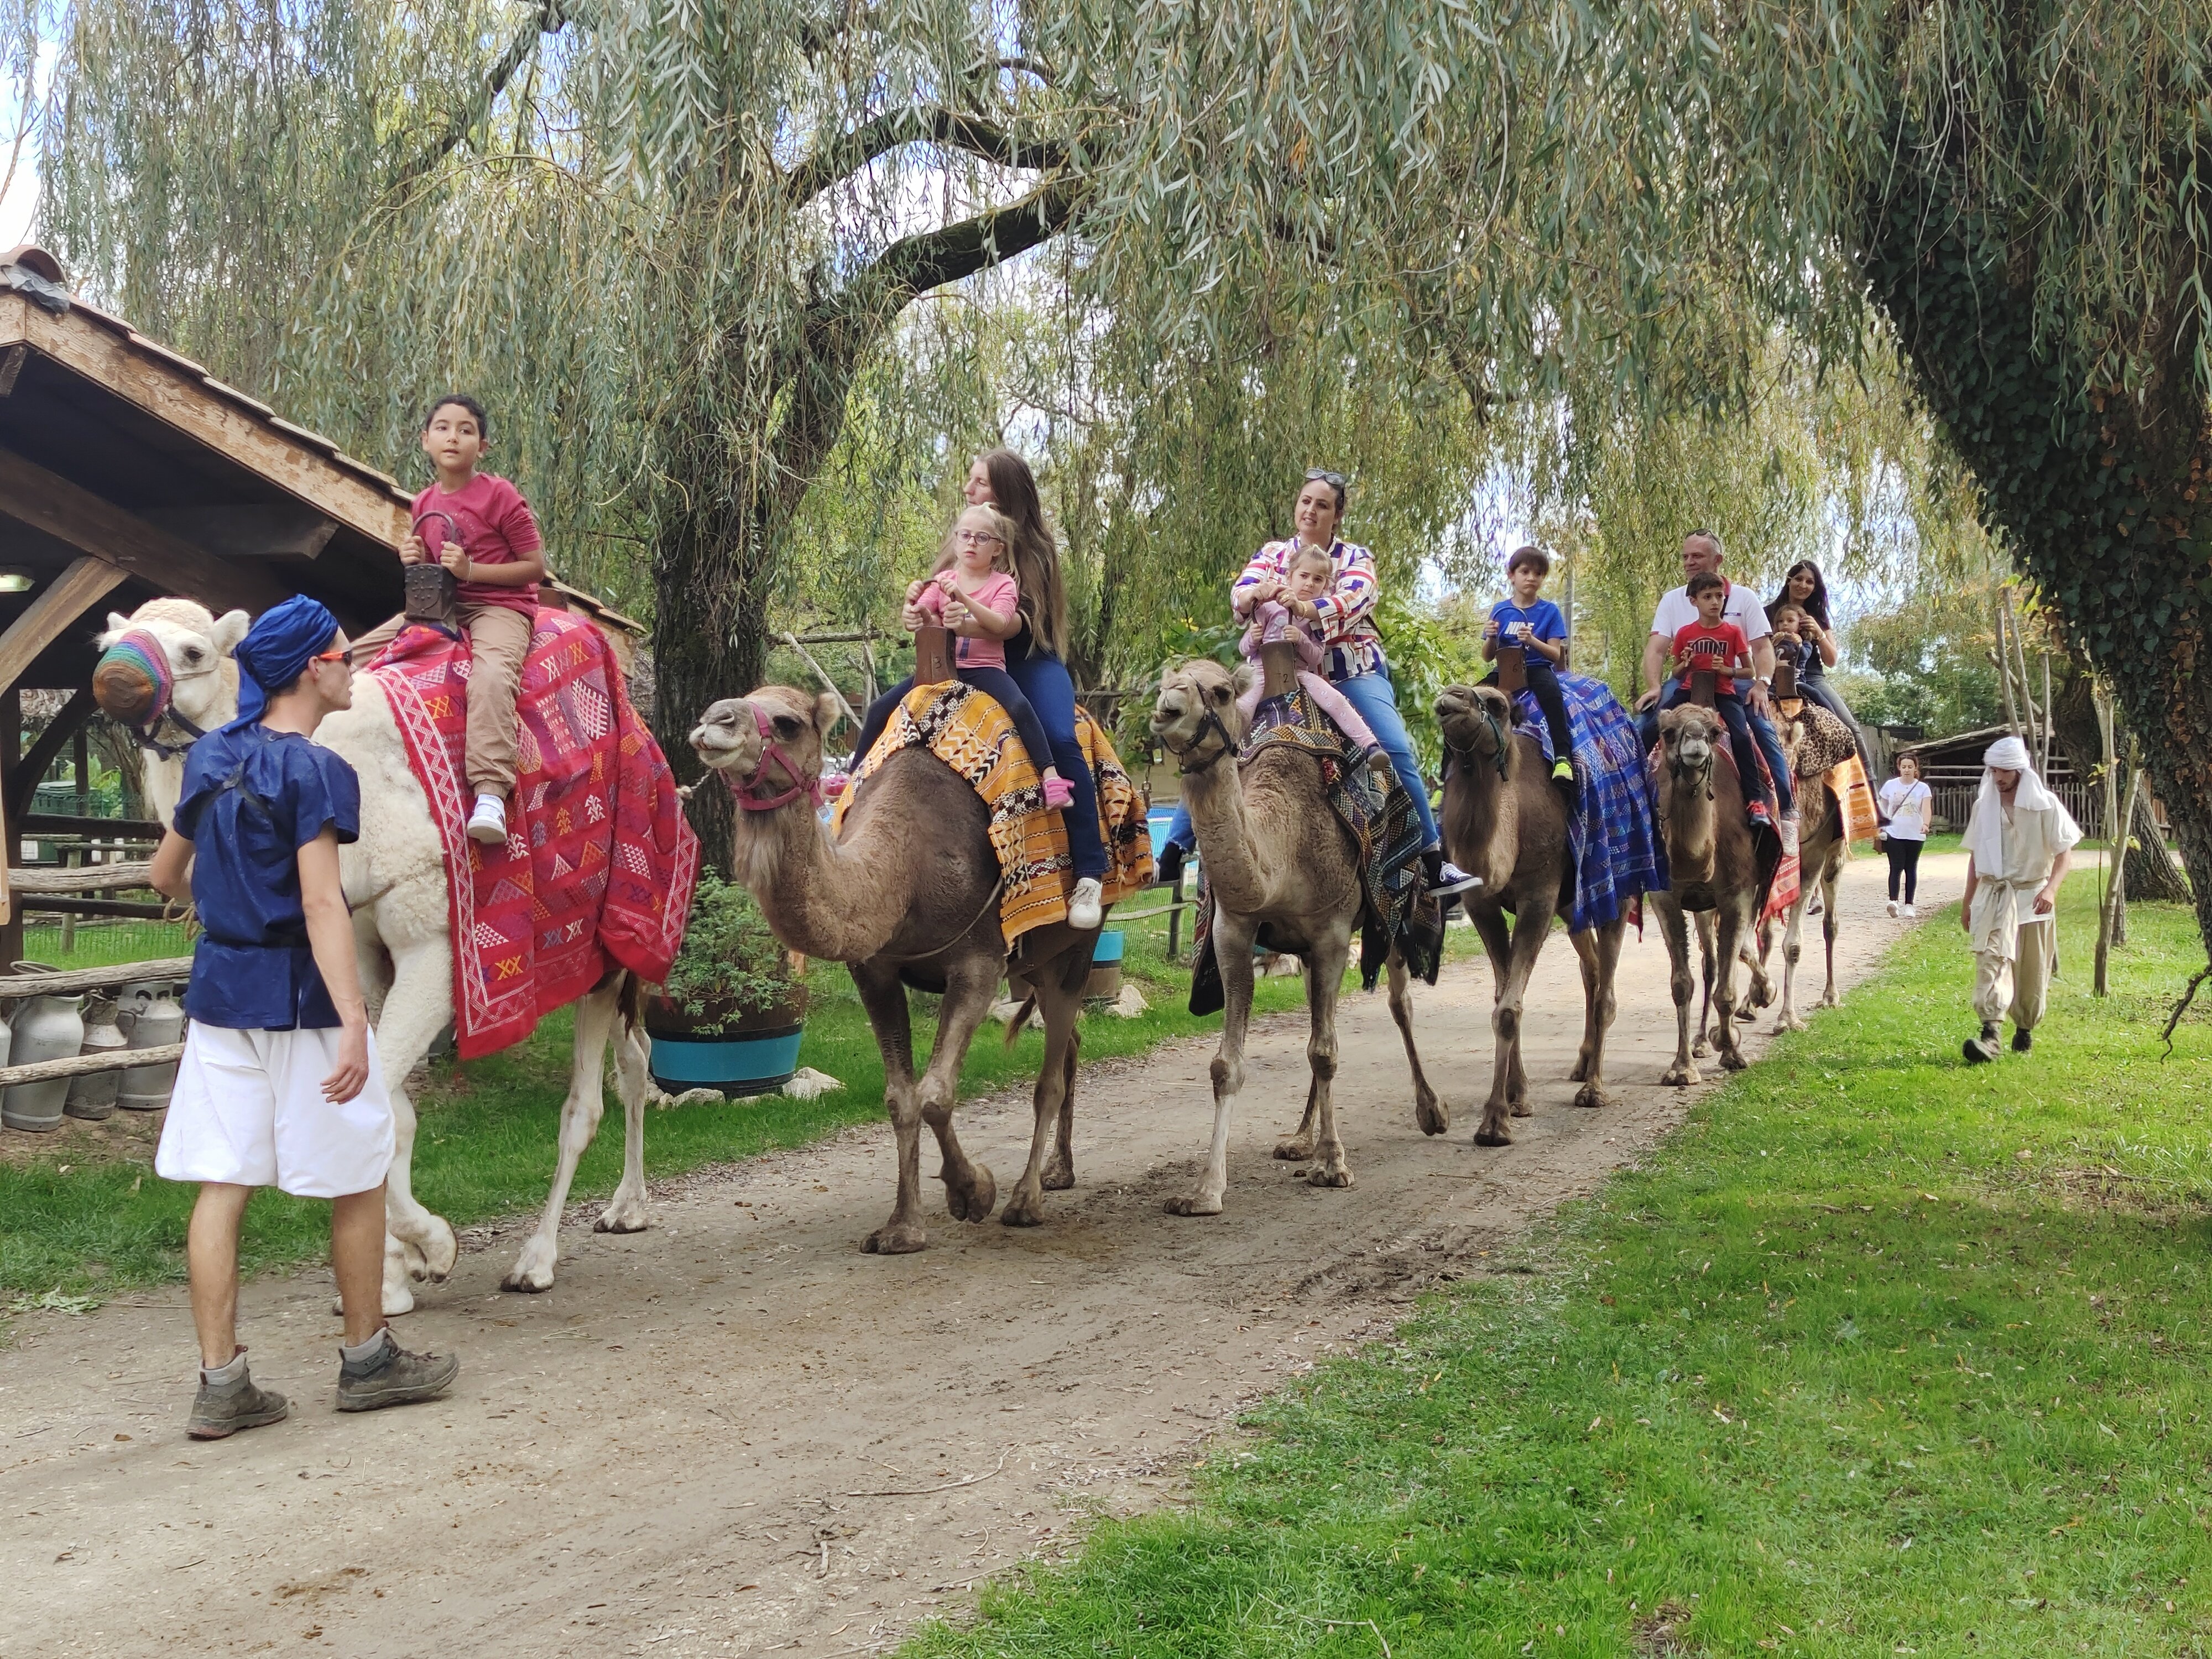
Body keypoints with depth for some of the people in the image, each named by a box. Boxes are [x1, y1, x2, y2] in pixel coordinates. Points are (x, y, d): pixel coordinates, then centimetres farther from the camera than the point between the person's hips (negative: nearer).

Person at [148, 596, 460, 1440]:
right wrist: (351, 1022, -25)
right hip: (296, 995, -7)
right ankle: (366, 1361, 20)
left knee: (221, 1184, 6)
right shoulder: (314, 770, -14)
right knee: (359, 1179, 8)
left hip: (220, 986, 7)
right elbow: (322, 904, -22)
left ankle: (221, 1382, 10)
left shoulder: (211, 757, 8)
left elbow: (167, 873, 19)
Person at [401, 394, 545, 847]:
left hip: (500, 607, -7)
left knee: (491, 673, -38)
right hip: (440, 608, 8)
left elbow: (535, 567, -8)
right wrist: (414, 561, 2)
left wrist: (471, 570, -18)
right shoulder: (423, 505, 13)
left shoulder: (500, 495, -6)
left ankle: (491, 793, -47)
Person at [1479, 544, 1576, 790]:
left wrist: (1533, 641, -20)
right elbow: (1488, 657, 11)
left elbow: (1556, 655, -1)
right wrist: (1491, 638, -12)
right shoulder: (1500, 610, 9)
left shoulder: (1549, 611, 4)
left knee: (1550, 688, -37)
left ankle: (1563, 756, -40)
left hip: (1538, 669, -3)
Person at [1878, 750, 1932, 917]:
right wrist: (1879, 826, 10)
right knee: (1896, 868, -12)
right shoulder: (1890, 785, 4)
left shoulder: (1923, 788, 0)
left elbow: (1927, 809, -14)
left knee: (1911, 869, 7)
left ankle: (1909, 905, 12)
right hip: (1894, 834, 0)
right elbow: (1882, 808, 13)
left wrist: (1926, 824, -32)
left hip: (1915, 835, 0)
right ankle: (1893, 901, -23)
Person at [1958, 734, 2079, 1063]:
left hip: (2033, 894, -1)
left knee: (2032, 969, 6)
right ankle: (1989, 1033, -31)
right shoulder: (1984, 805, 7)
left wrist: (2051, 888, -22)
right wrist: (1968, 901, 18)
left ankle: (2025, 1030, 27)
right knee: (1991, 956, -19)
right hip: (1993, 893, 1)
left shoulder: (2045, 805, -3)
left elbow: (2065, 852, -5)